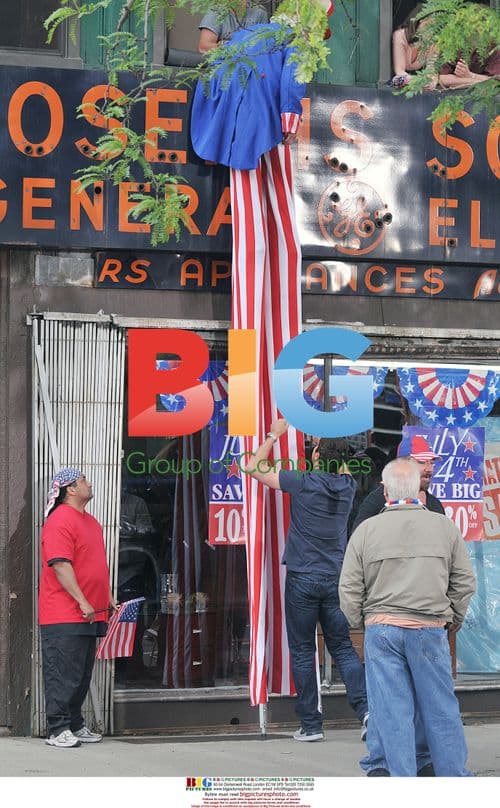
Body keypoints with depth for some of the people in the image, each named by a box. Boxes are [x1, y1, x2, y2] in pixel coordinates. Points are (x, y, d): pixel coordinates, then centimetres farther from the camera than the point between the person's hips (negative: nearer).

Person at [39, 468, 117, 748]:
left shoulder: (91, 522, 19)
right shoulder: (60, 520, -12)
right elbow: (60, 565, -19)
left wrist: (109, 599, 22)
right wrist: (82, 602, -21)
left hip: (89, 616, 9)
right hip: (64, 616, -9)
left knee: (82, 676, 12)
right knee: (63, 674, -7)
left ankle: (76, 726, 19)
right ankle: (58, 730, -3)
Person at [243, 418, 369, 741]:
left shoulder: (303, 483, -11)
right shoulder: (347, 485, 1)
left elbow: (254, 467, -2)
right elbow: (341, 465, 27)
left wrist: (274, 434, 10)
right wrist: (328, 436, 34)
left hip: (303, 579, -4)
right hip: (336, 579, 4)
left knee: (303, 652, 4)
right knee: (343, 648, 9)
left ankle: (311, 724, 4)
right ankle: (366, 707, -10)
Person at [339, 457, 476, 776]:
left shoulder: (366, 530, -2)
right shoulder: (445, 527, 1)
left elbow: (349, 589, 2)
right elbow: (465, 582, 6)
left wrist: (359, 622, 18)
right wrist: (455, 618, 21)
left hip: (381, 631, 0)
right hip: (430, 630, 0)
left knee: (392, 713, 4)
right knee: (441, 708, 8)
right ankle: (454, 777, 13)